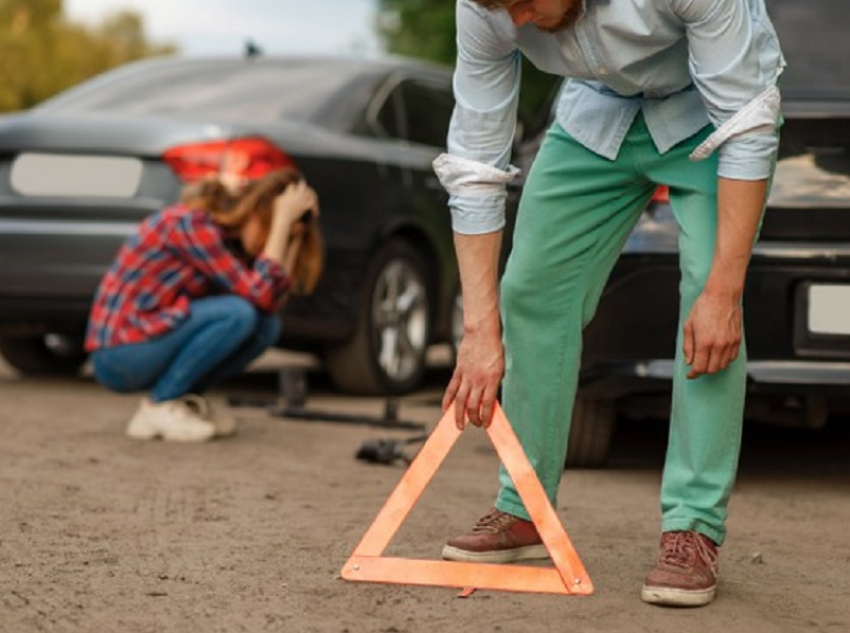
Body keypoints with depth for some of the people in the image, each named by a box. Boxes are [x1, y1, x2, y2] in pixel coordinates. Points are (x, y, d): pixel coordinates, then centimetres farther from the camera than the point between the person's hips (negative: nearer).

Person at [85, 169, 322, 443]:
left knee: (267, 325, -4)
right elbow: (260, 295, -25)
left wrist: (295, 237, -3)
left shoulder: (227, 233, 6)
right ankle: (159, 406, -12)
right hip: (119, 353, -9)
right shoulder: (192, 223, -21)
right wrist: (284, 221, -21)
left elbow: (272, 302, 0)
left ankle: (184, 398, 4)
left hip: (152, 339, 9)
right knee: (238, 313, -25)